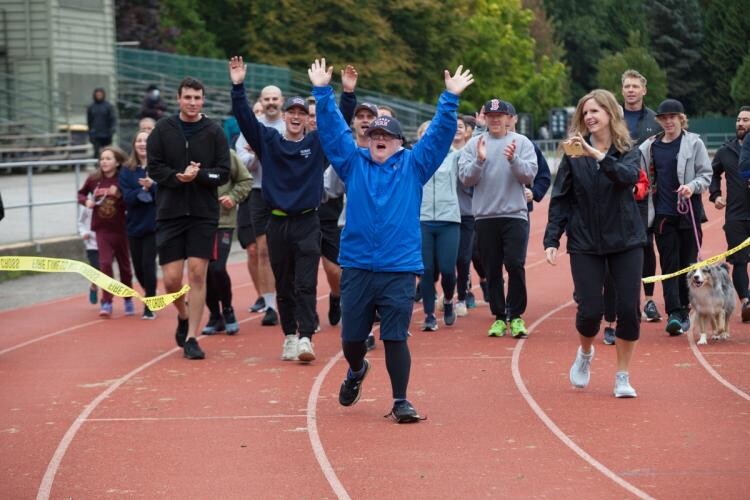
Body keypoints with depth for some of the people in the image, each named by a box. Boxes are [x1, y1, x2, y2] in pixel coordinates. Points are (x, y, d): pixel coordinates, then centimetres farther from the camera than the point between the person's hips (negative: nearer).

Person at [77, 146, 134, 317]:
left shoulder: (122, 180, -9)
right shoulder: (94, 179, -2)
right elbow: (81, 193, 14)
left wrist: (118, 196, -24)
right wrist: (86, 201, -5)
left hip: (120, 229, -1)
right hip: (102, 229, 1)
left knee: (124, 266, 12)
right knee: (105, 264, -11)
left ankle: (128, 301, 29)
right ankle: (106, 303, -8)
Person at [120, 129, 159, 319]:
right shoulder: (127, 171, 3)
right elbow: (127, 198, -6)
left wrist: (152, 186, -27)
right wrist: (143, 191, -21)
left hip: (154, 225, -3)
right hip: (134, 225, 4)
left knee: (148, 264, -8)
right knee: (138, 267, 9)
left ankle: (149, 307, 5)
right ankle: (151, 297, 35)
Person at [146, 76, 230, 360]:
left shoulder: (214, 132, 2)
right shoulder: (163, 129, 2)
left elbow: (223, 172, -1)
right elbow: (154, 167, 0)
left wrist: (199, 175, -18)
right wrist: (178, 177, -16)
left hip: (204, 212, 0)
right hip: (170, 212, 1)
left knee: (197, 274, -5)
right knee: (172, 278, -1)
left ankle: (191, 338, 2)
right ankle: (183, 316, 31)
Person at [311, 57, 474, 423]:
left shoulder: (413, 165, 6)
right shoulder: (353, 163, 8)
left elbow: (439, 134, 1)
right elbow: (332, 129, 4)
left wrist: (450, 99, -9)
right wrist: (322, 93, -4)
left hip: (400, 269, -2)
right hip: (356, 268, 2)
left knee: (396, 337, -2)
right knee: (352, 335, 10)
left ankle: (401, 401, 8)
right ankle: (357, 371, 42)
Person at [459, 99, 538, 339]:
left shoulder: (522, 143, 3)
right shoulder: (474, 144, 6)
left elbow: (529, 175, -6)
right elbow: (465, 178, -2)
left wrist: (513, 159, -22)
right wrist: (479, 160, -18)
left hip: (515, 213, -2)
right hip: (485, 215, 2)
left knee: (515, 265, -9)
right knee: (492, 269, 6)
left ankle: (516, 316, 2)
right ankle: (499, 317, 15)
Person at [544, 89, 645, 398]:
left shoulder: (627, 152, -1)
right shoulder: (574, 155, 1)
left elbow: (629, 176, -23)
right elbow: (560, 199, 1)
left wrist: (597, 155, -36)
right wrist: (551, 240, -7)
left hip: (625, 241, 0)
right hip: (585, 243, 0)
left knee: (629, 309, -4)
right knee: (590, 310, -6)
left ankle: (623, 376, 12)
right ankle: (585, 353, 27)